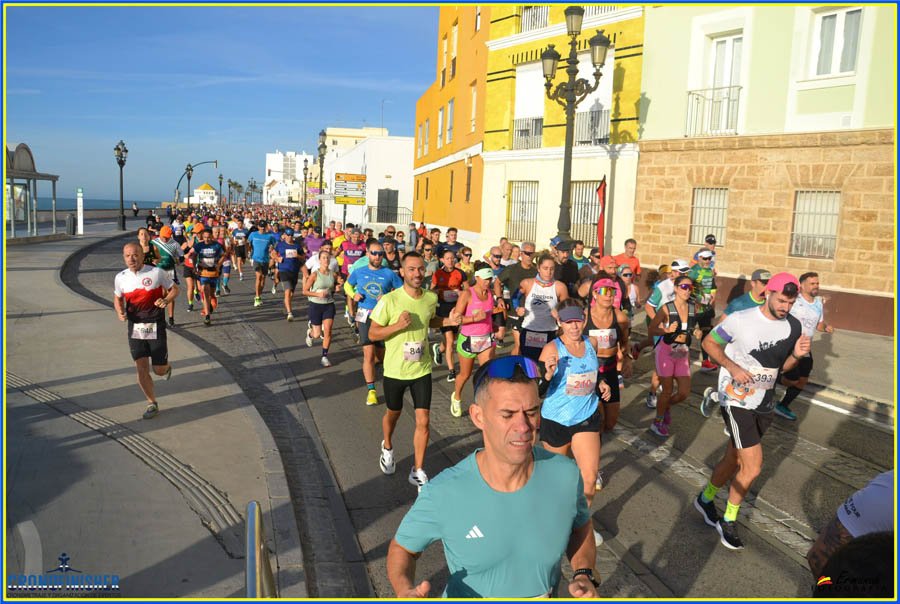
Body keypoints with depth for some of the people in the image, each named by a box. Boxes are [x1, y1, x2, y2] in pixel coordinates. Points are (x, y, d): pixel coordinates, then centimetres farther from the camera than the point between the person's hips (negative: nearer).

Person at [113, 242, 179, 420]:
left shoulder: (156, 273, -10)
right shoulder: (121, 277, 0)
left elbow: (175, 289, 2)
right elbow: (117, 298, 16)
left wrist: (166, 300, -19)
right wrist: (120, 312, -5)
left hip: (155, 327, -2)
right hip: (134, 328, 2)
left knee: (159, 370, 3)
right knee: (141, 370, -2)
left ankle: (166, 367, 41)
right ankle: (152, 403, 17)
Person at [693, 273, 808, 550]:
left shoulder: (793, 326, 0)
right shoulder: (741, 320, -16)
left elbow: (782, 367, 11)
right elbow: (709, 342, -5)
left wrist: (796, 355, -11)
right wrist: (732, 367, -19)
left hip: (764, 404, 6)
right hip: (736, 400, -6)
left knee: (734, 460, 17)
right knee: (753, 467, -10)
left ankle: (705, 499, 41)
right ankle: (729, 521, 14)